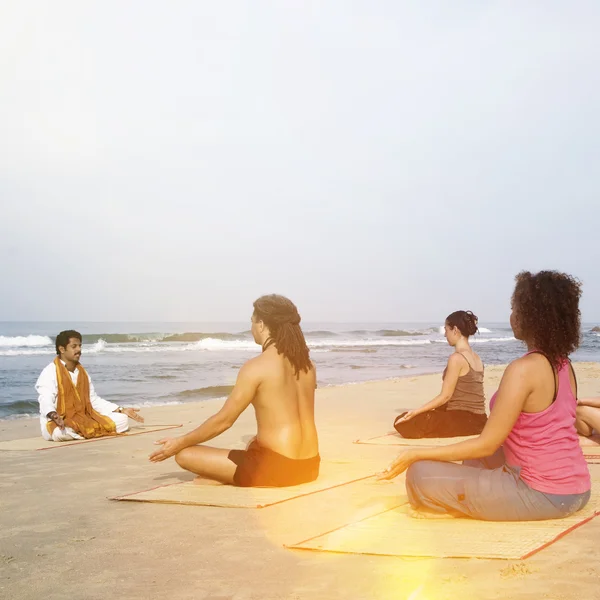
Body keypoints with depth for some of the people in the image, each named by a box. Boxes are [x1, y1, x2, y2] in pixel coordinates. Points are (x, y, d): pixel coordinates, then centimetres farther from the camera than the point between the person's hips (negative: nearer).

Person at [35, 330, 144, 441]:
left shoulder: (82, 372, 14)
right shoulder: (50, 372, -9)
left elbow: (94, 400, 17)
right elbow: (46, 400, -23)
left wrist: (121, 410, 9)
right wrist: (54, 416, -46)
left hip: (84, 419, 6)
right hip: (58, 423, -6)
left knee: (122, 420, -5)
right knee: (60, 433, -43)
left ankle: (82, 432, -9)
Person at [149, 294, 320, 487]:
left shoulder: (255, 367, -12)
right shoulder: (306, 364, 9)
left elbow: (223, 420, -8)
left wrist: (180, 443, 4)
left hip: (277, 468, -7)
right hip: (309, 467, 8)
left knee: (184, 455, -2)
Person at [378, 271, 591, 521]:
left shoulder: (523, 369, -20)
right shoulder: (564, 365, 5)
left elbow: (486, 445, -19)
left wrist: (417, 454, -14)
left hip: (542, 495, -9)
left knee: (422, 474, -9)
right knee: (475, 460, 32)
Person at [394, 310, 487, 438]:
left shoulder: (456, 358, -15)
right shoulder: (477, 359, 12)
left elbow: (445, 396, -15)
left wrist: (415, 412, -12)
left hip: (461, 421, -9)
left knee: (402, 422, -7)